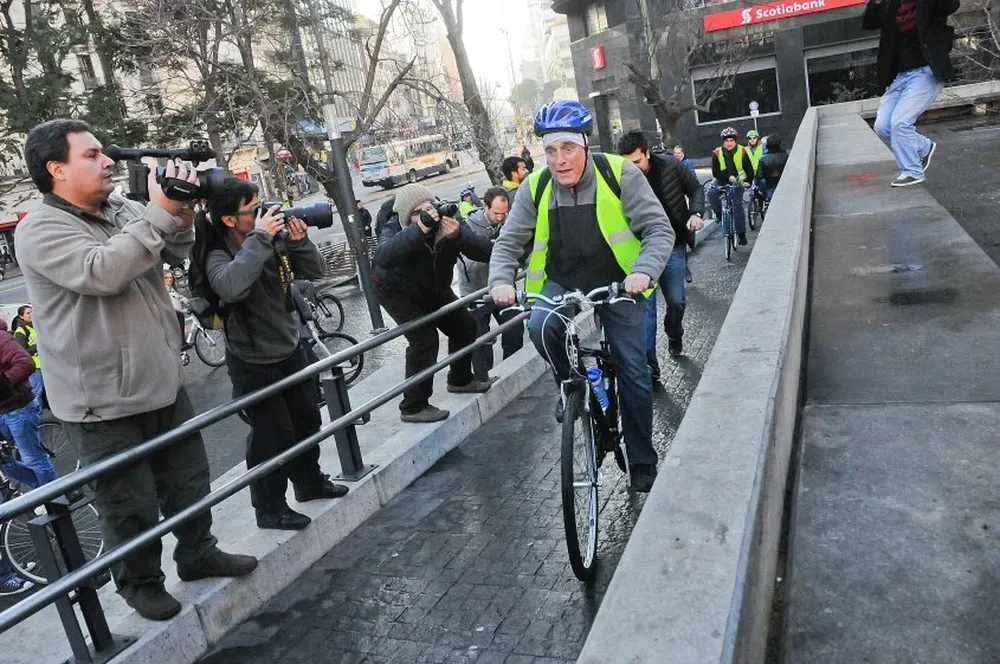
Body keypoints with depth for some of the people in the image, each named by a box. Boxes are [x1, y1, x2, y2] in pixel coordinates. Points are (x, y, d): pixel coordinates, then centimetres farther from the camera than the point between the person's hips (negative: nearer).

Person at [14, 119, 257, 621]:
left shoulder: (122, 210, 6)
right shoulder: (40, 230, -14)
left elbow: (176, 256, 10)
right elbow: (104, 273, -30)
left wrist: (181, 216, -10)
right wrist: (159, 214, -27)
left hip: (163, 385, 7)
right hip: (103, 405, -7)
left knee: (189, 481, 21)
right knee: (132, 508, 9)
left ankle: (197, 553, 41)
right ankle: (140, 583, 32)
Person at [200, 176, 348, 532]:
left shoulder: (276, 239, -5)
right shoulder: (219, 255, -19)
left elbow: (314, 272, 1)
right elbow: (230, 288, -42)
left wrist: (300, 242, -17)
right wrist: (260, 239, -37)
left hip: (290, 350, 7)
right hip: (254, 363, -7)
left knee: (307, 421, 20)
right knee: (273, 435, 1)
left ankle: (310, 482, 42)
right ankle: (270, 509, 21)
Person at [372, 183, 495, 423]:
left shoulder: (450, 221, -24)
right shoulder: (394, 229, -33)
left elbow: (484, 252, -33)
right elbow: (383, 257, -56)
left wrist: (459, 235, -52)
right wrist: (419, 229, -64)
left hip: (435, 289, 6)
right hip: (396, 291, -5)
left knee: (465, 326, 6)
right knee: (424, 339, -20)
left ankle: (460, 379, 32)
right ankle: (413, 407, -8)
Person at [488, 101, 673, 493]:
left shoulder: (619, 174, -16)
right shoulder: (536, 187, -8)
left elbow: (659, 229, -17)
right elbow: (508, 242, -4)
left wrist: (644, 271, -36)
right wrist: (501, 281, -24)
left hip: (618, 284, -1)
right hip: (562, 283, 2)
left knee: (633, 373, 0)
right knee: (540, 327, -30)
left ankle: (642, 461, 19)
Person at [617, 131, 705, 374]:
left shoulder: (671, 166, -8)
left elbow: (695, 189, 6)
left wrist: (696, 213, -11)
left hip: (673, 245, 1)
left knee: (677, 301, 7)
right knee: (645, 303, -9)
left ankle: (675, 336, 39)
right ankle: (649, 362, -4)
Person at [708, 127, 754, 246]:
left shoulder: (741, 152, -8)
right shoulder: (717, 153, -9)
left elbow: (749, 169, -5)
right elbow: (715, 172, -12)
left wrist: (748, 181, -22)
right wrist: (728, 177, -27)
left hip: (737, 182, 0)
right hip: (722, 181, 1)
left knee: (738, 207, -8)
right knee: (711, 193, -30)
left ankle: (741, 234, 1)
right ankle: (719, 213, -4)